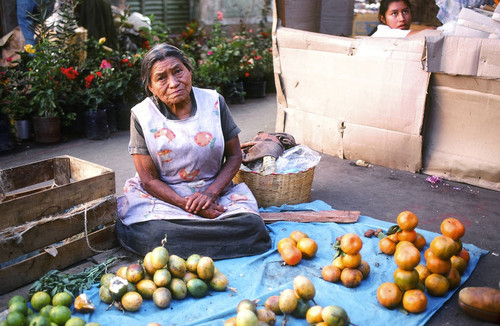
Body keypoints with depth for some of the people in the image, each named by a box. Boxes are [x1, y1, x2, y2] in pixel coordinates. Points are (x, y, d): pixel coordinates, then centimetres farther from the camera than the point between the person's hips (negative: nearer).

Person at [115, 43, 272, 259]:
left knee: (251, 226, -24)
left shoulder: (213, 102, -2)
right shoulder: (142, 116, -6)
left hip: (215, 191, 2)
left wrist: (210, 193, -13)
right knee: (152, 234, -32)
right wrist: (189, 205, -19)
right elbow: (150, 179, -6)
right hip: (164, 197, -1)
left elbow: (234, 155, 4)